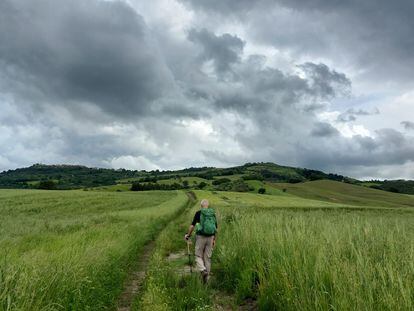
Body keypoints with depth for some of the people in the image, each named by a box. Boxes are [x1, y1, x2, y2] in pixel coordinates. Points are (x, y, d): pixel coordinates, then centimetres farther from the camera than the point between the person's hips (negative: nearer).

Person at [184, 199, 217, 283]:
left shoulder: (198, 213, -5)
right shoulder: (213, 214, 6)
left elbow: (192, 225, -6)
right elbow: (216, 228, 9)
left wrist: (188, 235, 8)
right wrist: (214, 239, 18)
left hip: (200, 237, -3)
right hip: (210, 237, 4)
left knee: (198, 256, 9)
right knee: (208, 257, 12)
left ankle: (203, 270, -14)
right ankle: (207, 276, 17)